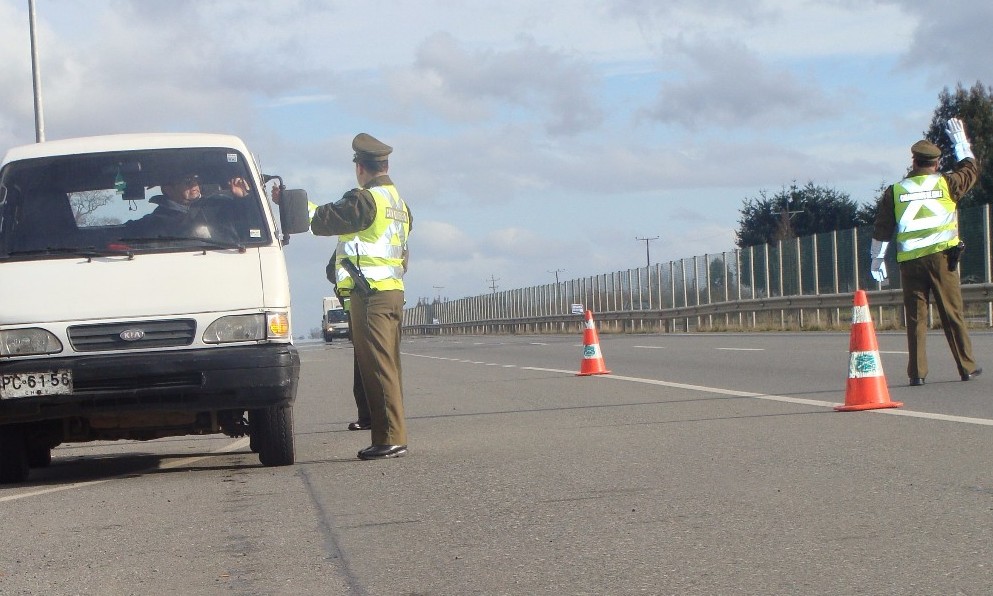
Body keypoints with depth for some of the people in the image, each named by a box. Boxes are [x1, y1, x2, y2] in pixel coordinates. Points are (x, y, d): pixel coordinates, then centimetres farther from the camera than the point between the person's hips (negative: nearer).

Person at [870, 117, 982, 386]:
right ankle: (967, 367, 8)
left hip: (910, 261, 1)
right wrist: (960, 142, 35)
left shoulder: (895, 191, 6)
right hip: (941, 258, -1)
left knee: (915, 318, 3)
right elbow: (970, 170, 23)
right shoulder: (946, 184, 4)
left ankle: (917, 372, 2)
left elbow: (882, 230, 6)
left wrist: (877, 259, 15)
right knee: (952, 314, 4)